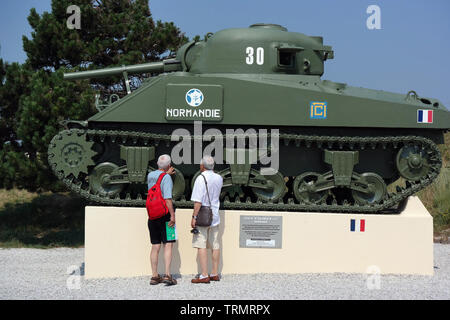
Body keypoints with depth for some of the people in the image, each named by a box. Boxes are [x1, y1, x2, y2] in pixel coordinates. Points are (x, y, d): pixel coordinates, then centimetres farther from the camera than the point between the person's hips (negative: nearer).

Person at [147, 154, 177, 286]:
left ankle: (154, 276, 9)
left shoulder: (150, 175, 9)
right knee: (168, 245, -5)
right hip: (164, 214, -6)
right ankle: (167, 275, -14)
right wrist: (172, 215, -19)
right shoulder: (166, 178, -12)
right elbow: (167, 198, -20)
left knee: (155, 246, 8)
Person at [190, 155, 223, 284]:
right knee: (215, 245, 11)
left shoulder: (201, 179, -14)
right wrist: (211, 171, 20)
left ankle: (204, 275, -10)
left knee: (201, 245, -6)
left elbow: (198, 201, -18)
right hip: (215, 216, 7)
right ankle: (215, 274, 17)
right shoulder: (219, 178, 5)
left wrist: (194, 217, -14)